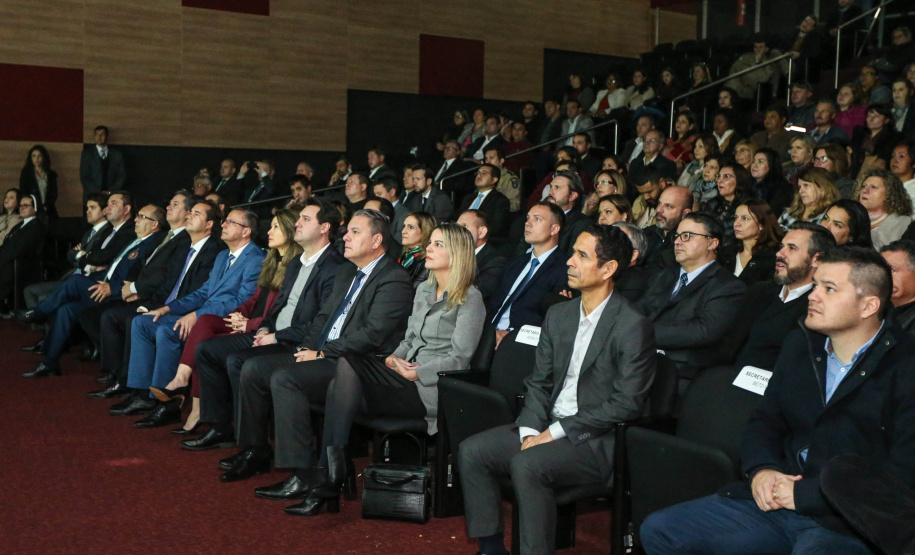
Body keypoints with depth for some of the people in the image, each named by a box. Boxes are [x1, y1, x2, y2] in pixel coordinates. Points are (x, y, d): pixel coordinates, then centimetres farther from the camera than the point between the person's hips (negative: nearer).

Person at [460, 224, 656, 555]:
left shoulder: (632, 326, -13)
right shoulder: (558, 315, 10)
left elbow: (626, 404, -17)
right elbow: (539, 382, 12)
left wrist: (556, 432, -16)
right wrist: (530, 430, -6)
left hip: (596, 441, -7)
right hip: (548, 428, 7)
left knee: (526, 464, -31)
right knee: (472, 451, -9)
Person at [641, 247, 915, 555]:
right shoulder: (800, 344, 14)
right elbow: (765, 421, 20)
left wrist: (805, 494, -16)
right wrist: (761, 470, -3)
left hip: (845, 524, -7)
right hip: (777, 499, 7)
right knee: (657, 530, -2)